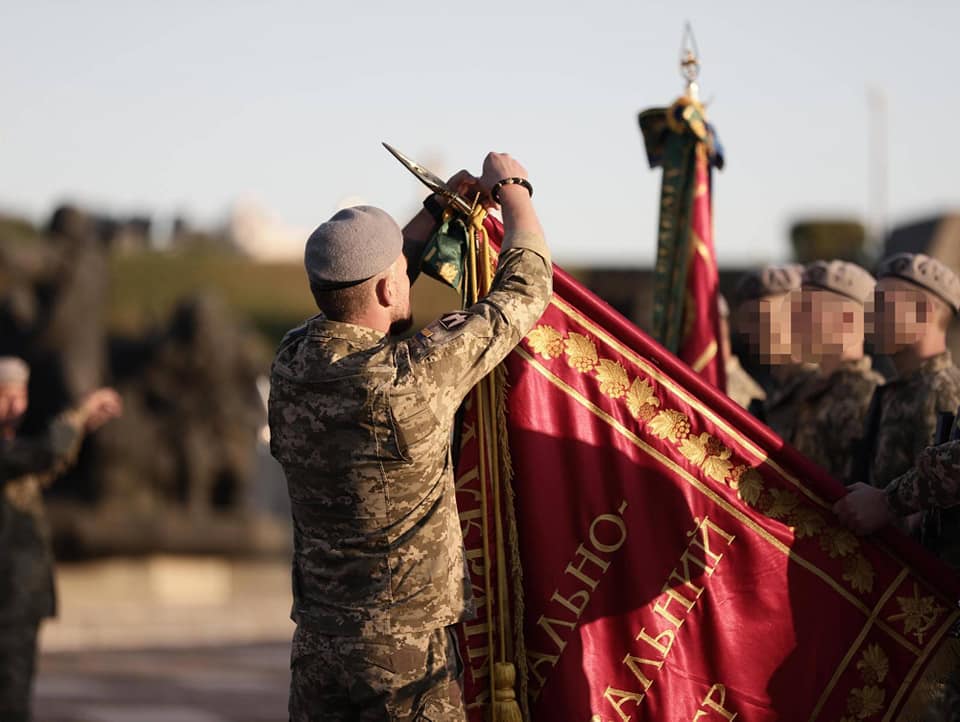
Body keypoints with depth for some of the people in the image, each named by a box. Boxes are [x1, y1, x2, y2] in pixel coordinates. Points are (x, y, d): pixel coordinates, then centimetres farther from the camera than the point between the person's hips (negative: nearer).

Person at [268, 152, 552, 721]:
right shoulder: (411, 378, -21)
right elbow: (525, 291, -8)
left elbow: (362, 285, 20)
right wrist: (513, 189, 7)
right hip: (407, 647, -6)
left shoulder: (291, 365, -2)